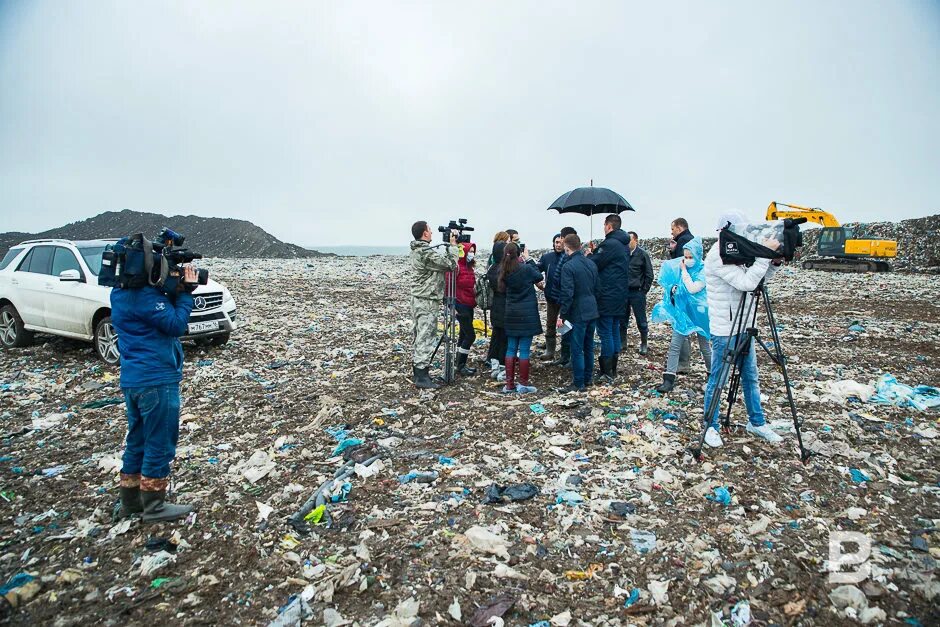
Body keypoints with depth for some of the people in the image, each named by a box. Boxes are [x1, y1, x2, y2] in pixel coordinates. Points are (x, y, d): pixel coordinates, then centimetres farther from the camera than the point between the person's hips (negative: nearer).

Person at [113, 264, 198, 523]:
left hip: (133, 379, 10)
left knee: (137, 442, 18)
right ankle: (154, 506, 13)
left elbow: (165, 314, 13)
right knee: (160, 444, 2)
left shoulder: (122, 292, 11)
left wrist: (178, 291, 0)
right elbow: (176, 325, -17)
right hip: (156, 379, -10)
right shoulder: (144, 295, -20)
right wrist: (184, 292, -10)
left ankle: (131, 501, 29)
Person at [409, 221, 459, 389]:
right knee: (426, 338, -6)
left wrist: (449, 246, 8)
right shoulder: (427, 252, -19)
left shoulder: (417, 251, 13)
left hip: (418, 299, 10)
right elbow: (451, 264, -15)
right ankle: (421, 377, -2)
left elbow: (441, 261, 14)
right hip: (427, 301, -10)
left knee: (420, 337, 15)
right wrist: (453, 245, -4)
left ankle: (418, 370, 23)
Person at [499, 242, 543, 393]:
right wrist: (528, 260, 9)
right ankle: (523, 385, 8)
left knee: (511, 349, 11)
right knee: (524, 350, 1)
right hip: (527, 314, -5)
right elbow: (539, 276, 2)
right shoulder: (526, 269, -15)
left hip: (511, 314, 5)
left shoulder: (504, 272, -1)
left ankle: (509, 384, 16)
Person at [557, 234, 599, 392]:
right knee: (589, 346, 16)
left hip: (578, 313, -7)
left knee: (577, 349, 0)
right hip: (592, 311, 8)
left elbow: (567, 294, -19)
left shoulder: (568, 266, -15)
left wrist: (562, 315, -12)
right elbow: (596, 288, 14)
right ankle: (588, 378, 27)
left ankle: (578, 384, 6)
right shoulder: (592, 264, 8)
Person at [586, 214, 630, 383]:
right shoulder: (624, 245, 14)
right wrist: (596, 252, 15)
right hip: (620, 296, 9)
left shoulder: (610, 244, -17)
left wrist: (590, 255, 5)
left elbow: (594, 264, -15)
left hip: (607, 297, -9)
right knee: (615, 332, 14)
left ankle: (606, 373, -2)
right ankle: (612, 370, 22)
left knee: (605, 333, -5)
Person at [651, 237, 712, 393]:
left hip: (698, 313, -4)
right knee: (675, 345, -5)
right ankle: (669, 379, -6)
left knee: (704, 346, 12)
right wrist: (673, 288, -6)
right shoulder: (683, 268, 2)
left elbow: (693, 288, -27)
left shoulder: (704, 271, -13)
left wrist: (684, 270, -21)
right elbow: (674, 286, 16)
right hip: (683, 312, 4)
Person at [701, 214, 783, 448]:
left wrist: (773, 262, -1)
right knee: (718, 381, 2)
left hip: (744, 327, 9)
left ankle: (757, 423, 31)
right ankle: (710, 427, 16)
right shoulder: (717, 257, -18)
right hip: (725, 330, -9)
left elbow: (757, 279, 15)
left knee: (750, 377, 17)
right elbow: (747, 283, -27)